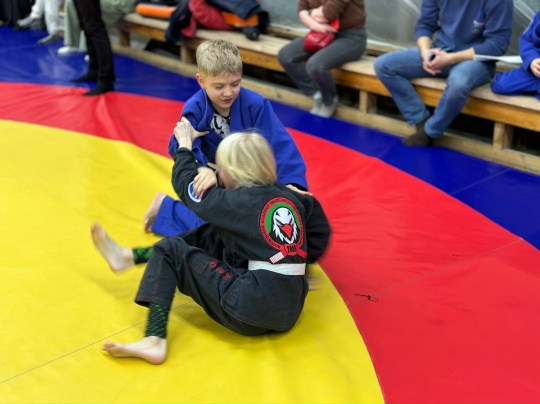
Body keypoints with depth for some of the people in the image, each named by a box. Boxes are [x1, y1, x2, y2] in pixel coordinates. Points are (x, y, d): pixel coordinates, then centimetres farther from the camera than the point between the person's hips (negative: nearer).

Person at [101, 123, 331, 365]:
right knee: (210, 238, 22)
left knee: (169, 250, 6)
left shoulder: (236, 202, -6)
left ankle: (154, 341, -5)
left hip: (252, 311, -8)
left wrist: (185, 143, 26)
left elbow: (186, 183, 10)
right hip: (290, 311, 8)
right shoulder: (290, 197, 9)